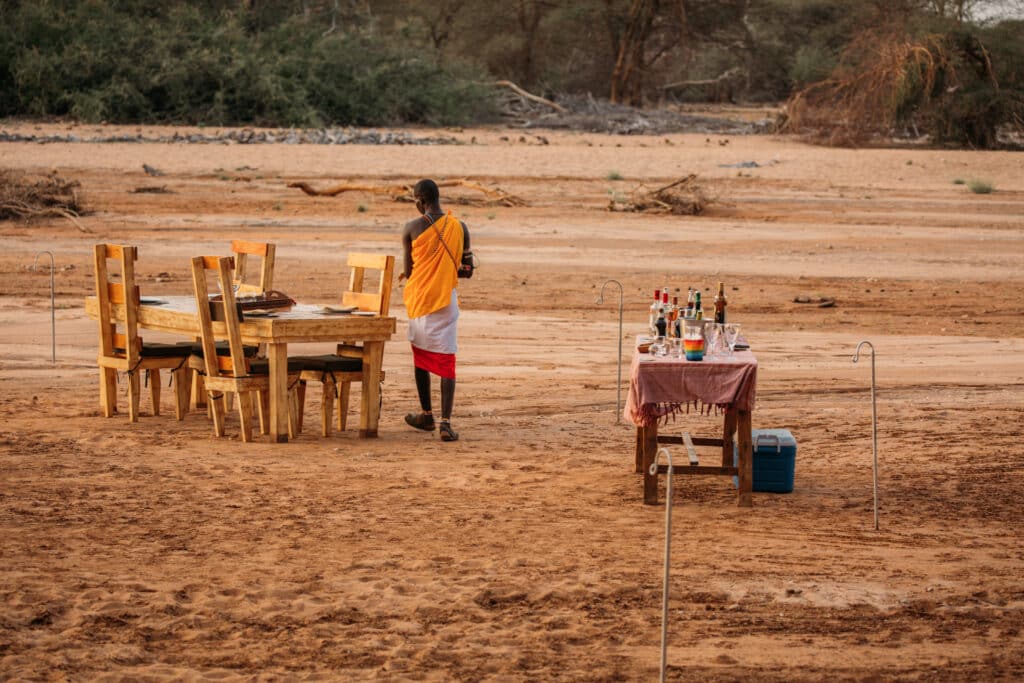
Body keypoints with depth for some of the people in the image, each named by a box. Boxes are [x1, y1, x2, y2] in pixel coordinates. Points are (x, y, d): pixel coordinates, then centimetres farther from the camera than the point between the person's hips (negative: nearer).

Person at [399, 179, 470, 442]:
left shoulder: (411, 229, -7)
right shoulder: (460, 228, 0)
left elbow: (408, 271, -2)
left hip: (419, 298, 0)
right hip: (446, 299, 0)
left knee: (421, 356, 18)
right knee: (446, 361, -2)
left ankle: (426, 415, 28)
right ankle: (446, 422, -13)